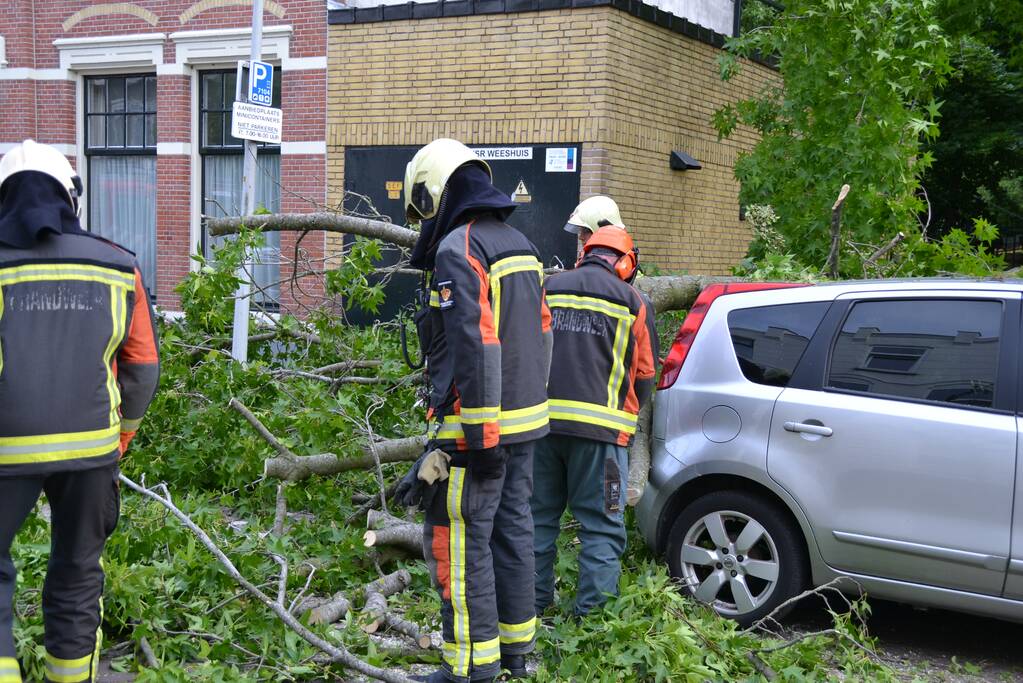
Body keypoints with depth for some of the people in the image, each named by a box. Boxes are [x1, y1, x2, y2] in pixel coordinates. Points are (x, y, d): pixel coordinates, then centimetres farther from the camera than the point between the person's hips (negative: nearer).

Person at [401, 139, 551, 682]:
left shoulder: (457, 250, -14)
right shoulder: (518, 245, 16)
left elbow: (474, 347, -23)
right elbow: (540, 334, 20)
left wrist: (479, 435, -22)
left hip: (477, 428, -9)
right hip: (525, 422, 9)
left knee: (461, 543, -3)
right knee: (511, 531, 15)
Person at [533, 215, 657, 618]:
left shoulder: (548, 289, 9)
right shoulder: (632, 302, 2)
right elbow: (645, 375, 8)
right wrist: (625, 412, 26)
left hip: (542, 420, 3)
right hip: (599, 427, -3)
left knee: (539, 515, 16)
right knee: (601, 525, 4)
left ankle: (533, 603, 24)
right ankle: (593, 613, 3)